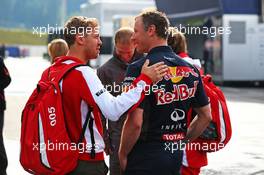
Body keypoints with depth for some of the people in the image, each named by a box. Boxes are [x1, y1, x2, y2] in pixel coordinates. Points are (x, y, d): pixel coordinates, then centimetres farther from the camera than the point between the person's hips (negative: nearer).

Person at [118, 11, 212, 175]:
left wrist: (123, 154, -7)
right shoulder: (191, 69, 6)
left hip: (144, 160, -6)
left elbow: (135, 122, -20)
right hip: (176, 157, 7)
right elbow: (206, 116, 13)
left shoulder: (139, 69, -15)